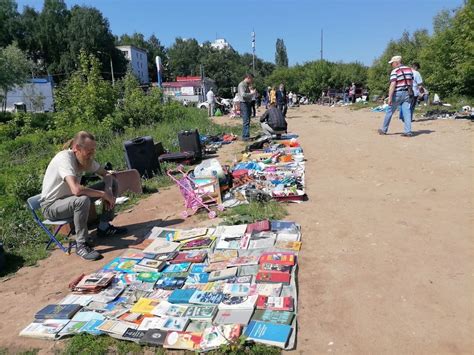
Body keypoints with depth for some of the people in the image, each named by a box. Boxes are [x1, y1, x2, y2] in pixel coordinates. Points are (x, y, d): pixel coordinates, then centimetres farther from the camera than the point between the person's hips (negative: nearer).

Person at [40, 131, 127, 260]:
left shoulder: (86, 158, -7)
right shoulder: (64, 159, -30)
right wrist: (103, 194, -30)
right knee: (82, 200, -40)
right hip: (51, 205, -8)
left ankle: (104, 227, 5)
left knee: (112, 182, -2)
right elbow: (76, 190, -43)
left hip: (72, 198, 8)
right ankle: (82, 245, -22)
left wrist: (108, 190, -19)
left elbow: (106, 174, 3)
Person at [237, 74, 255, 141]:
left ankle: (247, 136, 16)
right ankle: (245, 136, -13)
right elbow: (243, 95, -22)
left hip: (248, 103, 10)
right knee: (246, 121, -13)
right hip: (244, 103, -10)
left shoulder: (247, 85, 20)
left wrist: (252, 92, 11)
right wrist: (251, 93, -11)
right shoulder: (241, 84, -9)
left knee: (247, 121, 10)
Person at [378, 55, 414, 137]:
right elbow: (411, 83, 16)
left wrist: (390, 98, -22)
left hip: (397, 94, -5)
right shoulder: (409, 69, 11)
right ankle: (408, 131, -6)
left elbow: (393, 85, -19)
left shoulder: (395, 71, -11)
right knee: (407, 112, 1)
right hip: (407, 93, 6)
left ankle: (384, 130, 20)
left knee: (389, 112, 8)